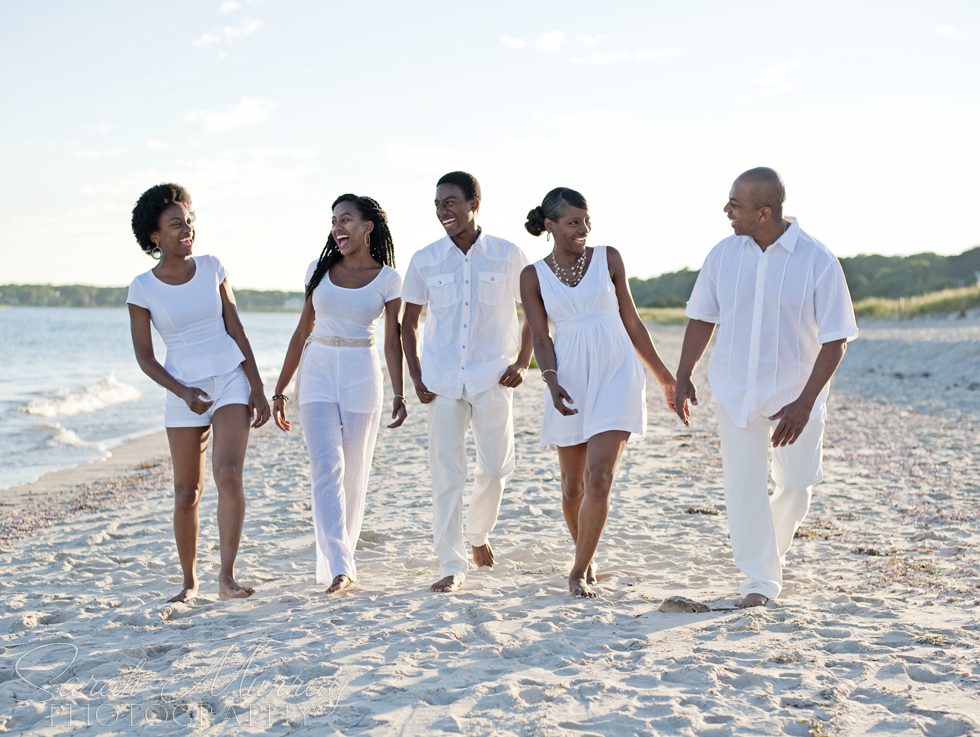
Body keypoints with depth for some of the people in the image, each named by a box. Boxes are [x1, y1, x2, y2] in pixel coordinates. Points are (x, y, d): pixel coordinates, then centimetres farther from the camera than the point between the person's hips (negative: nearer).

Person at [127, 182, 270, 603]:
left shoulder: (212, 268, 3)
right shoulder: (143, 289, -3)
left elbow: (236, 331, 6)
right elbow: (144, 357, -1)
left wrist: (257, 387, 1)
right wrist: (183, 392, -14)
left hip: (232, 381, 1)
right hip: (184, 391, 0)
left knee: (228, 475, -18)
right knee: (187, 492, 5)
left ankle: (227, 576, -15)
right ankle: (189, 581, 22)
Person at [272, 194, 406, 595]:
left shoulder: (387, 278, 1)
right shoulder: (319, 270, 7)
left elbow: (392, 341, 1)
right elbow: (302, 332, 11)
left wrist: (399, 394, -9)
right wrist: (280, 389, 11)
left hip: (361, 377, -1)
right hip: (318, 373, 1)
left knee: (353, 473, 5)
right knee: (326, 467, -12)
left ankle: (338, 558, 19)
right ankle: (339, 566, -16)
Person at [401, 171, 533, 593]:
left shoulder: (508, 256, -1)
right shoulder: (425, 261, 2)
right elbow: (408, 322, 10)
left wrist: (522, 363, -2)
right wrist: (416, 377, 2)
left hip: (493, 379, 0)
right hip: (442, 381, 1)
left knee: (496, 468, 4)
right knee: (446, 473, -1)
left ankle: (478, 533, 34)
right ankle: (452, 566, 5)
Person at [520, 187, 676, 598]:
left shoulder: (608, 258, 4)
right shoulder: (533, 276, 4)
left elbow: (632, 323, 9)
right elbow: (541, 338, 1)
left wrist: (664, 376, 11)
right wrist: (551, 381, -17)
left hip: (615, 378, -1)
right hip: (571, 382, 1)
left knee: (599, 479, -13)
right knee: (572, 486, 9)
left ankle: (580, 572, -1)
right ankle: (585, 558, 32)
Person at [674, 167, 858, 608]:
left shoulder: (817, 262, -14)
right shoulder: (723, 255, -3)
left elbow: (835, 340, -13)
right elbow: (702, 318, 9)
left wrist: (804, 403, -20)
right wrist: (683, 378, 5)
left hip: (795, 393, -2)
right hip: (735, 389, 2)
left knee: (796, 483, 7)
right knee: (743, 483, -4)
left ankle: (771, 550, 36)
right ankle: (760, 580, 8)